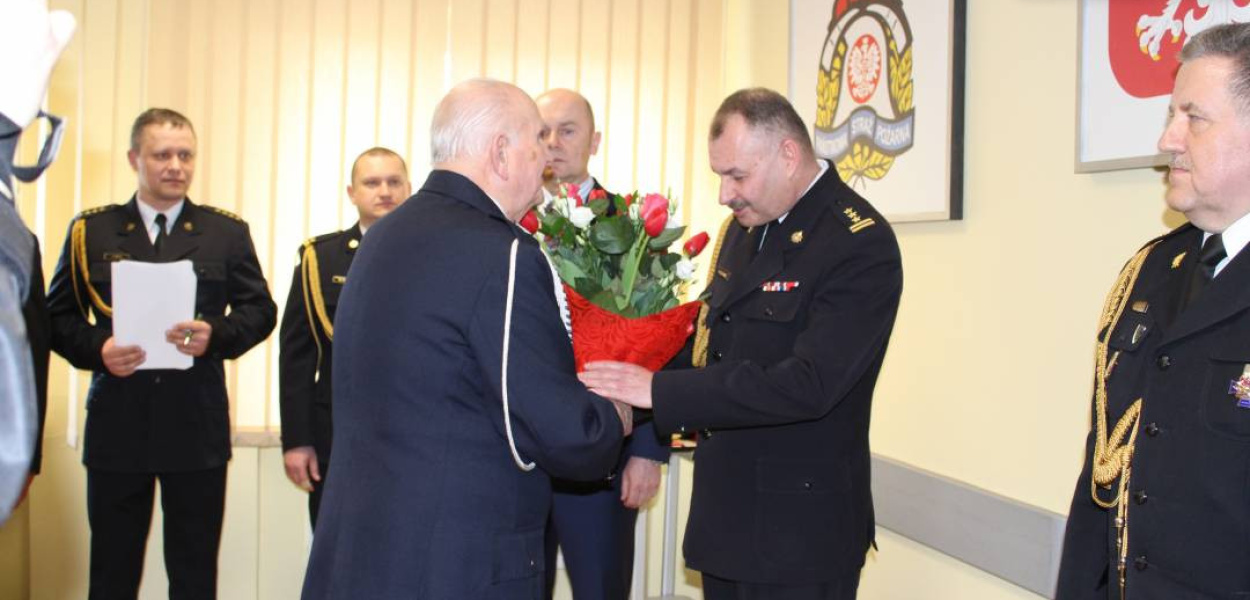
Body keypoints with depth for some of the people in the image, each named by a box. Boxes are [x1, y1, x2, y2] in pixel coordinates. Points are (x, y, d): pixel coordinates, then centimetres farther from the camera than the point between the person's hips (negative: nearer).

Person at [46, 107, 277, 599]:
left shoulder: (227, 232, 7)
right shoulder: (90, 231, 7)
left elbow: (260, 310, 4)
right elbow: (58, 317, 6)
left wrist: (217, 335, -16)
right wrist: (96, 350, -14)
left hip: (197, 429, 0)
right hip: (116, 427, 0)